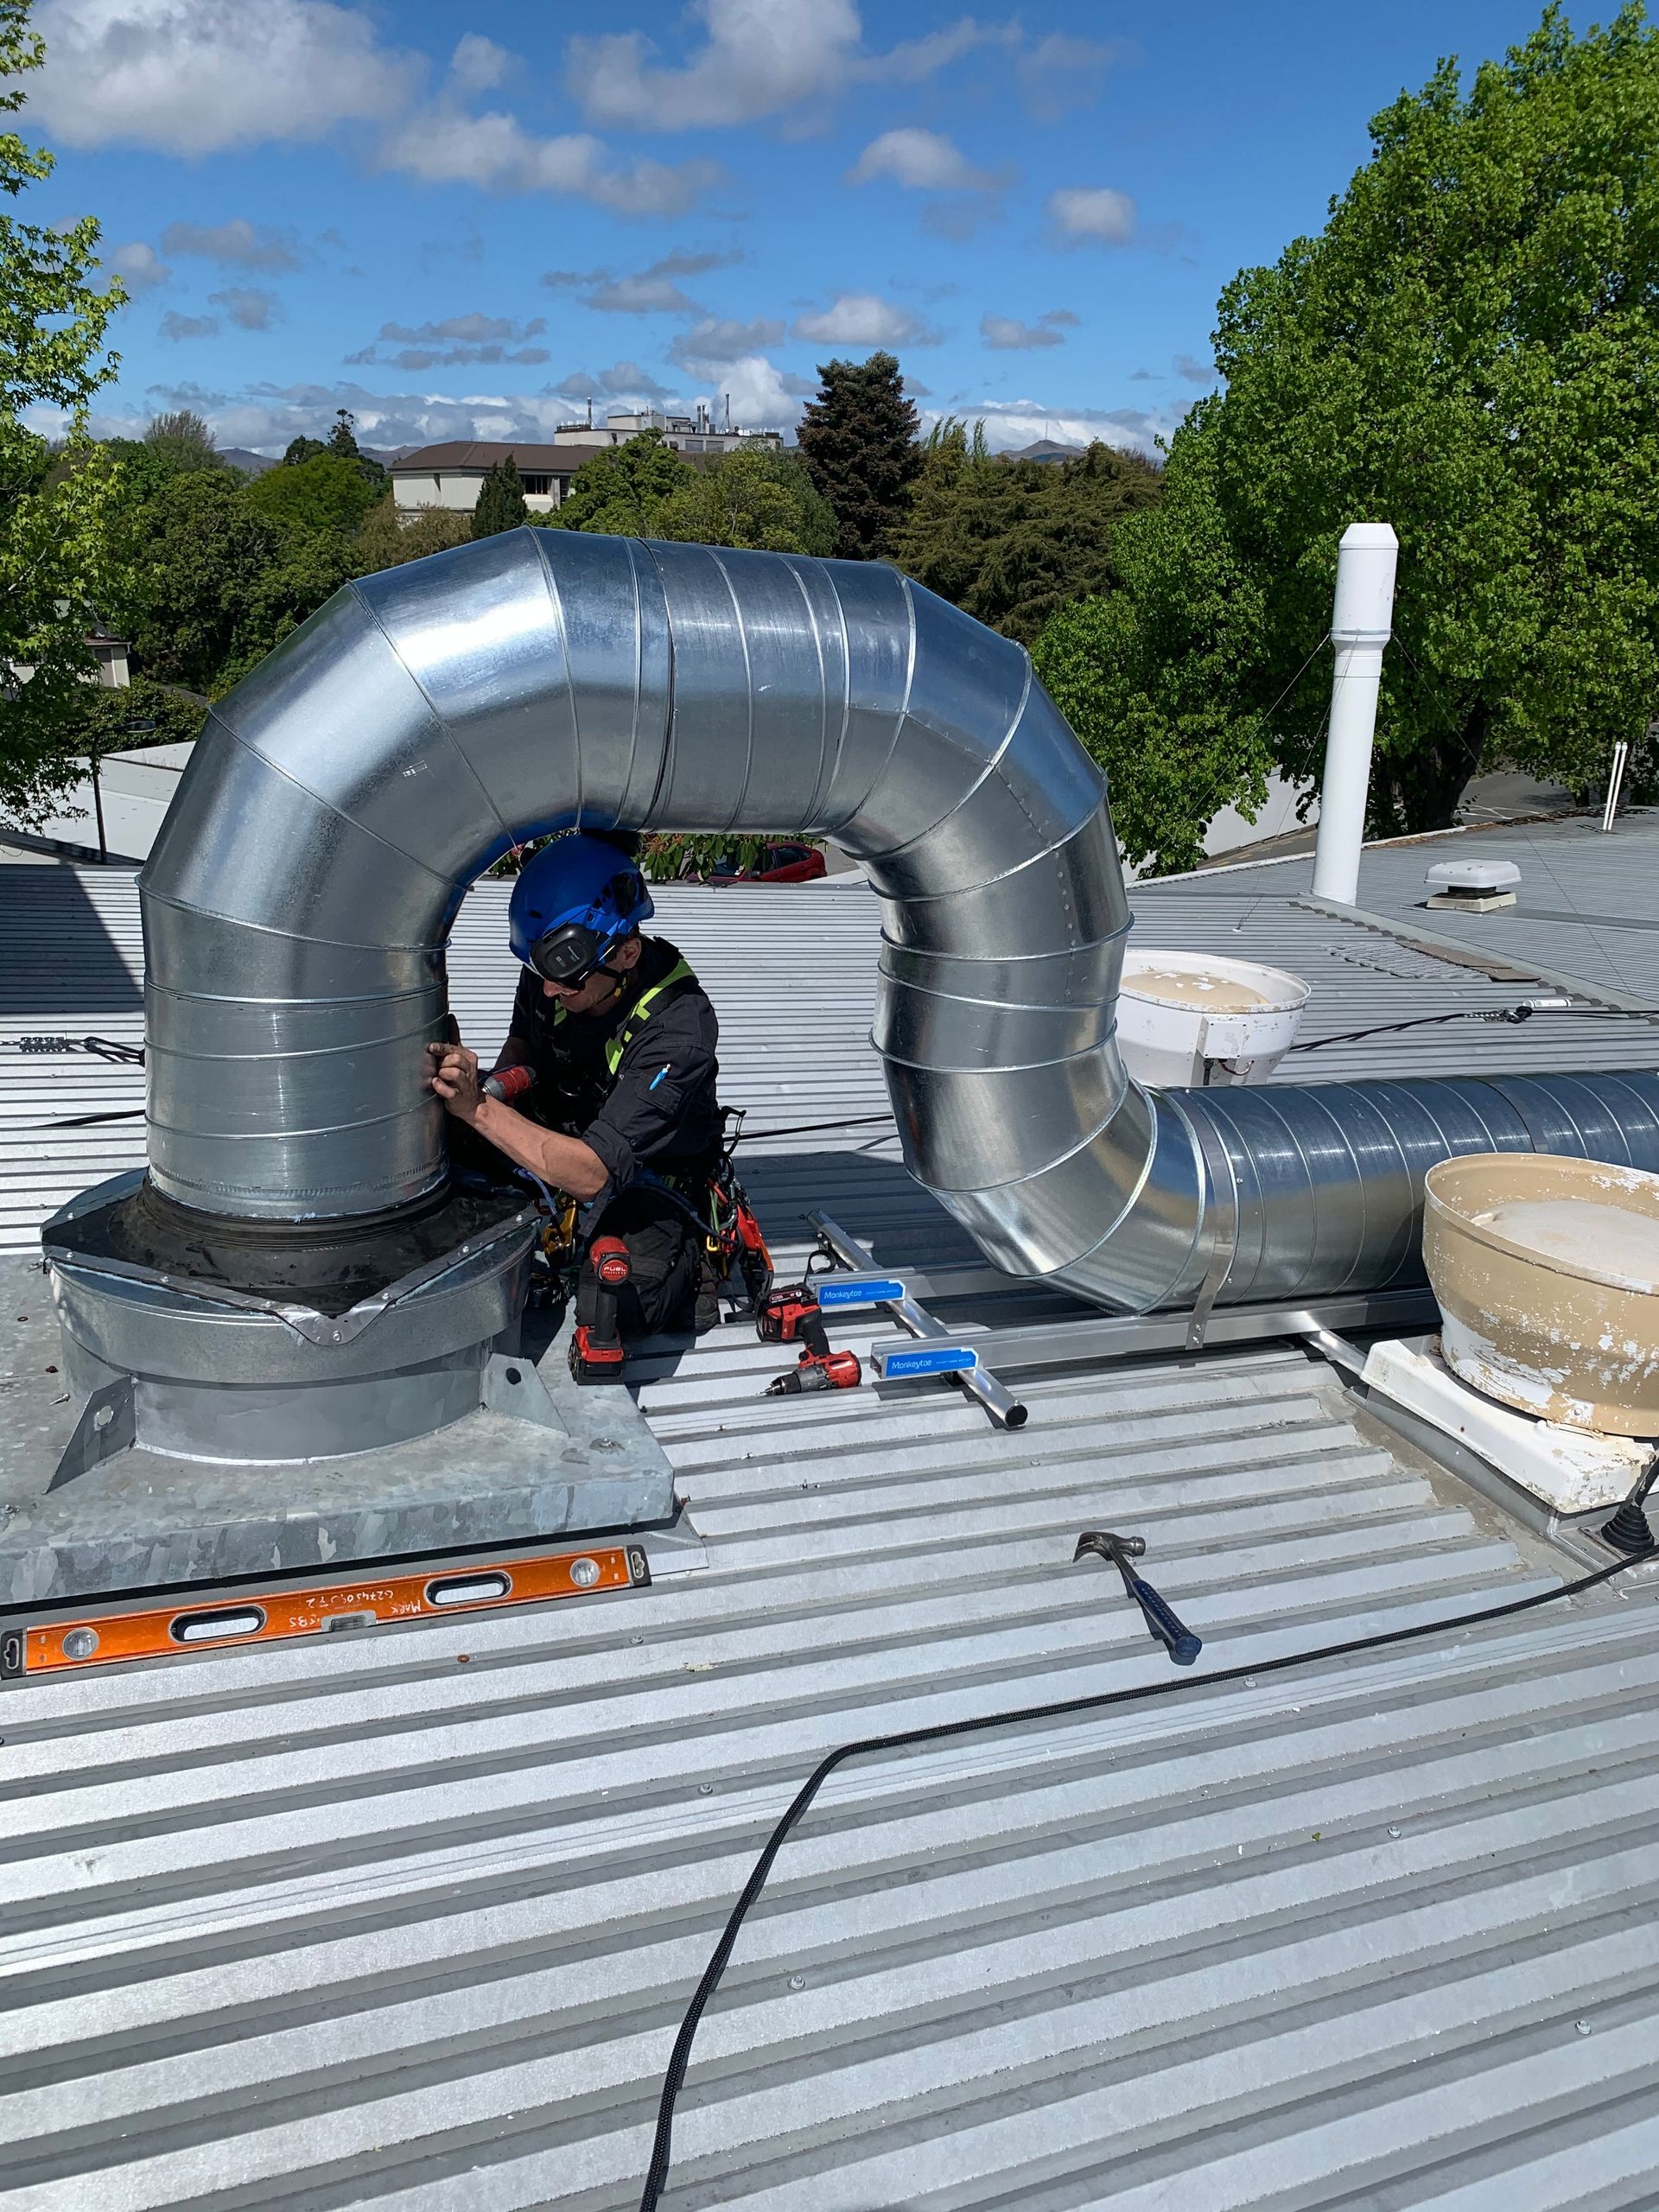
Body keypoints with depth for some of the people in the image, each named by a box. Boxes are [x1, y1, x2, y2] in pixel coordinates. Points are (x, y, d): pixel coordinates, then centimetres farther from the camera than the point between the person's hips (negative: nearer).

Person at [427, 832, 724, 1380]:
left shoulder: (680, 1026, -31)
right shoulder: (552, 967, -12)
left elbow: (592, 1173, -35)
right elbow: (521, 1049, 13)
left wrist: (478, 1108, -41)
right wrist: (492, 1084, -10)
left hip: (647, 1186, -5)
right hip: (554, 1148, 6)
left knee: (615, 1302, -32)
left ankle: (678, 1264, 0)